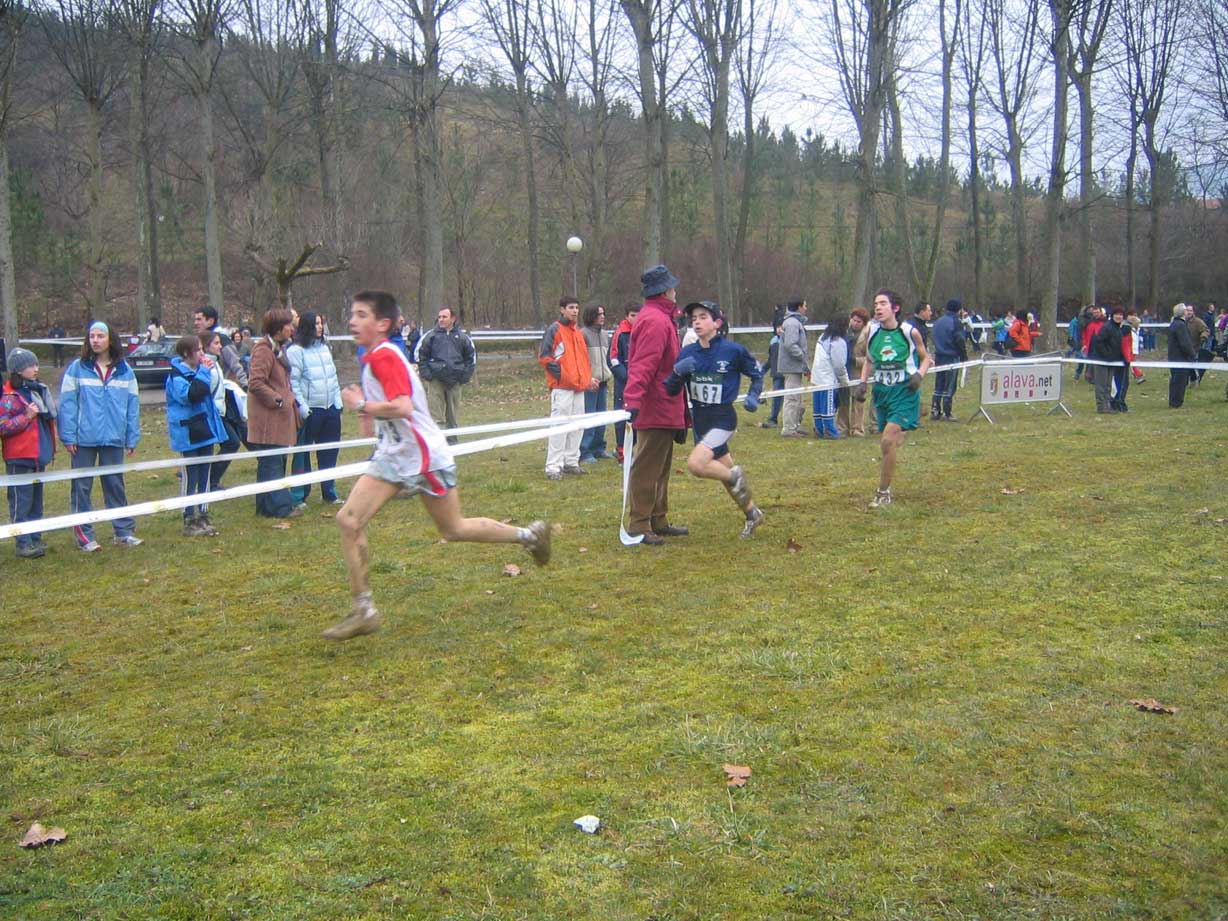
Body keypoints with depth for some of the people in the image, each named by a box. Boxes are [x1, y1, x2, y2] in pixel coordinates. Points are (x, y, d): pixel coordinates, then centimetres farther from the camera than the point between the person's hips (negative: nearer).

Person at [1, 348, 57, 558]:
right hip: (19, 458, -8)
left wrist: (50, 448, 21)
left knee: (36, 500, 14)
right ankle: (23, 544, 0)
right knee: (21, 502, -4)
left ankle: (35, 539, 22)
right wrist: (27, 416, -22)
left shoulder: (38, 390, 13)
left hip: (38, 456, 8)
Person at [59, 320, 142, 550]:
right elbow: (67, 403, -4)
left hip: (114, 438, 2)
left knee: (115, 484, 11)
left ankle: (124, 531, 18)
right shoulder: (77, 368, -3)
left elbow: (133, 406, 5)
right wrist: (68, 436, -10)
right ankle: (84, 534, 12)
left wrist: (132, 438, 1)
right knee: (82, 486, 4)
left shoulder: (124, 371, 3)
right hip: (84, 438, -2)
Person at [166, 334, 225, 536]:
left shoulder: (199, 371, 13)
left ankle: (203, 517, 19)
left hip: (205, 431, 8)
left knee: (204, 477, 12)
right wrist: (204, 374, -23)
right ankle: (189, 521, 5)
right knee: (191, 478, -2)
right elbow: (191, 395, -29)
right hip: (189, 434, -8)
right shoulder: (176, 375, -13)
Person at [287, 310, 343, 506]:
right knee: (302, 454, 0)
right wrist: (301, 406, -17)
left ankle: (329, 492, 23)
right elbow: (293, 381, -12)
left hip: (330, 409, 7)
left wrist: (338, 401, 11)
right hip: (310, 411, -7)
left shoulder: (324, 347, 13)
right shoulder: (296, 351, -8)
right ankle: (298, 496, 6)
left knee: (329, 453, 13)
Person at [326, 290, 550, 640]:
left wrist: (361, 406, -20)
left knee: (453, 530, 7)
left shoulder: (384, 355, -20)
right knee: (348, 520, -4)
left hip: (423, 457, -9)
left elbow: (402, 407, -32)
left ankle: (530, 535, 28)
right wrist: (371, 419, 12)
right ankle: (363, 610, 4)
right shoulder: (371, 357, 10)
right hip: (392, 456, 9)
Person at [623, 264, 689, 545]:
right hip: (656, 409, -11)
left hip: (665, 410, 11)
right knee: (647, 469, -5)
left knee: (660, 469, 17)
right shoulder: (655, 321, -17)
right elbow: (643, 365, -28)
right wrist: (633, 400, -35)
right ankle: (638, 526, 1)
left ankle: (658, 521, 27)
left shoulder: (660, 318, 17)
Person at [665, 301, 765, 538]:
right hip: (699, 419, 5)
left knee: (695, 464, -25)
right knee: (725, 472, 16)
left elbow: (757, 374, 4)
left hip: (723, 418, -5)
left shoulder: (733, 350, -12)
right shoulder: (687, 353, -2)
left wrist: (753, 396, -11)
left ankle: (735, 475, 3)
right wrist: (678, 372, -21)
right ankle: (752, 514, 37)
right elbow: (672, 390, -3)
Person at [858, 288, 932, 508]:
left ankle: (883, 493, -5)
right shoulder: (872, 331, 2)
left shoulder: (909, 332, -7)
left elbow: (926, 358, 8)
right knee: (886, 442, 10)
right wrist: (863, 382, 4)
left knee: (888, 440, -15)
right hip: (881, 391, 4)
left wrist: (919, 375, -11)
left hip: (904, 392, -4)